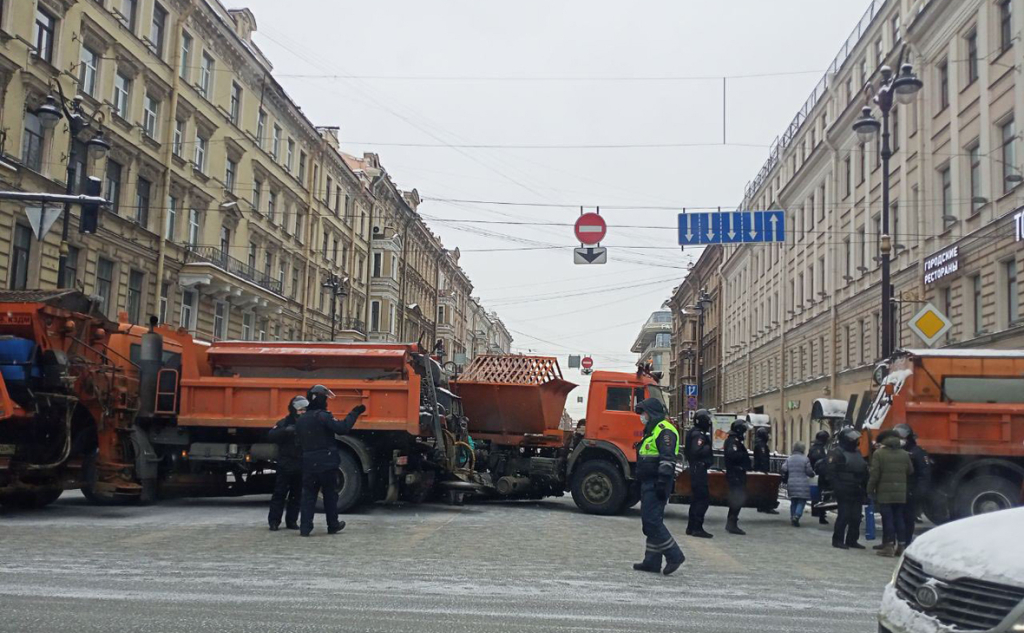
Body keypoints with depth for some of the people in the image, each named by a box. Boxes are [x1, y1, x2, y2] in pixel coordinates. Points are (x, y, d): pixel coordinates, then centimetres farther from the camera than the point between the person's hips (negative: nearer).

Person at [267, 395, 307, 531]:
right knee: (279, 494, 0)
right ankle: (274, 521, 4)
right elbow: (271, 435, -15)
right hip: (285, 465, -3)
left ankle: (291, 520, 16)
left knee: (297, 495, 8)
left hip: (301, 467, 3)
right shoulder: (284, 423, -1)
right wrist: (286, 430, -29)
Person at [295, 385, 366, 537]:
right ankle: (333, 525, 18)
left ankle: (305, 527, -3)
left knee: (308, 495, 5)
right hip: (327, 463, -5)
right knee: (330, 495, 9)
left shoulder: (301, 419, 10)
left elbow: (299, 440, 17)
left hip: (308, 463, 5)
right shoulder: (322, 416, -13)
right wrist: (354, 413, -15)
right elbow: (342, 428, -23)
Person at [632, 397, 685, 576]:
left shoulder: (664, 430, -13)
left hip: (656, 484, -11)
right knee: (651, 521, 10)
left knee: (652, 521, -13)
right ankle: (652, 561, 14)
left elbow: (668, 459, -22)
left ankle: (674, 555, -8)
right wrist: (642, 484, 26)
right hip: (649, 483, 11)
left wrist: (662, 482, -27)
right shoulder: (652, 431, 21)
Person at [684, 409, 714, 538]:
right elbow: (697, 451, -27)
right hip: (699, 469, -11)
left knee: (697, 498, 14)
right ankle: (697, 527, -12)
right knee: (703, 498, -11)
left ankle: (691, 527, 19)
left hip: (695, 469, 11)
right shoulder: (699, 434, -15)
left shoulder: (695, 433, 18)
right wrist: (709, 447, -15)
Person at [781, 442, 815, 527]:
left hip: (791, 484, 4)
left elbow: (784, 469, -1)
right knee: (802, 501, 0)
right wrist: (813, 474, 17)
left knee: (793, 501, 15)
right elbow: (809, 471, -5)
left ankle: (792, 517, 14)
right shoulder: (805, 459, -7)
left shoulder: (789, 459, 5)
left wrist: (786, 479, 15)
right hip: (803, 484, -4)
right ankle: (797, 515, -20)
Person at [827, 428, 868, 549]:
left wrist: (865, 486, 14)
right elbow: (831, 472, -15)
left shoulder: (857, 453, 18)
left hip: (857, 492, 8)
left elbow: (864, 471, 23)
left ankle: (852, 540, 17)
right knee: (844, 516, -7)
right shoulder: (837, 453, -8)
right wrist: (837, 487, -21)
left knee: (856, 517, 8)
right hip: (844, 492, -8)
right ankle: (837, 540, 1)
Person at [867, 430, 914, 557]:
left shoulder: (879, 453, -7)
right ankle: (901, 545, 12)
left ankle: (889, 546, -4)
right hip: (901, 494, 4)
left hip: (885, 493, -4)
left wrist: (870, 490, -3)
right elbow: (910, 472, 9)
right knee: (899, 519, 11)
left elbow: (874, 474, -10)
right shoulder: (905, 454, 8)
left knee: (887, 519, -2)